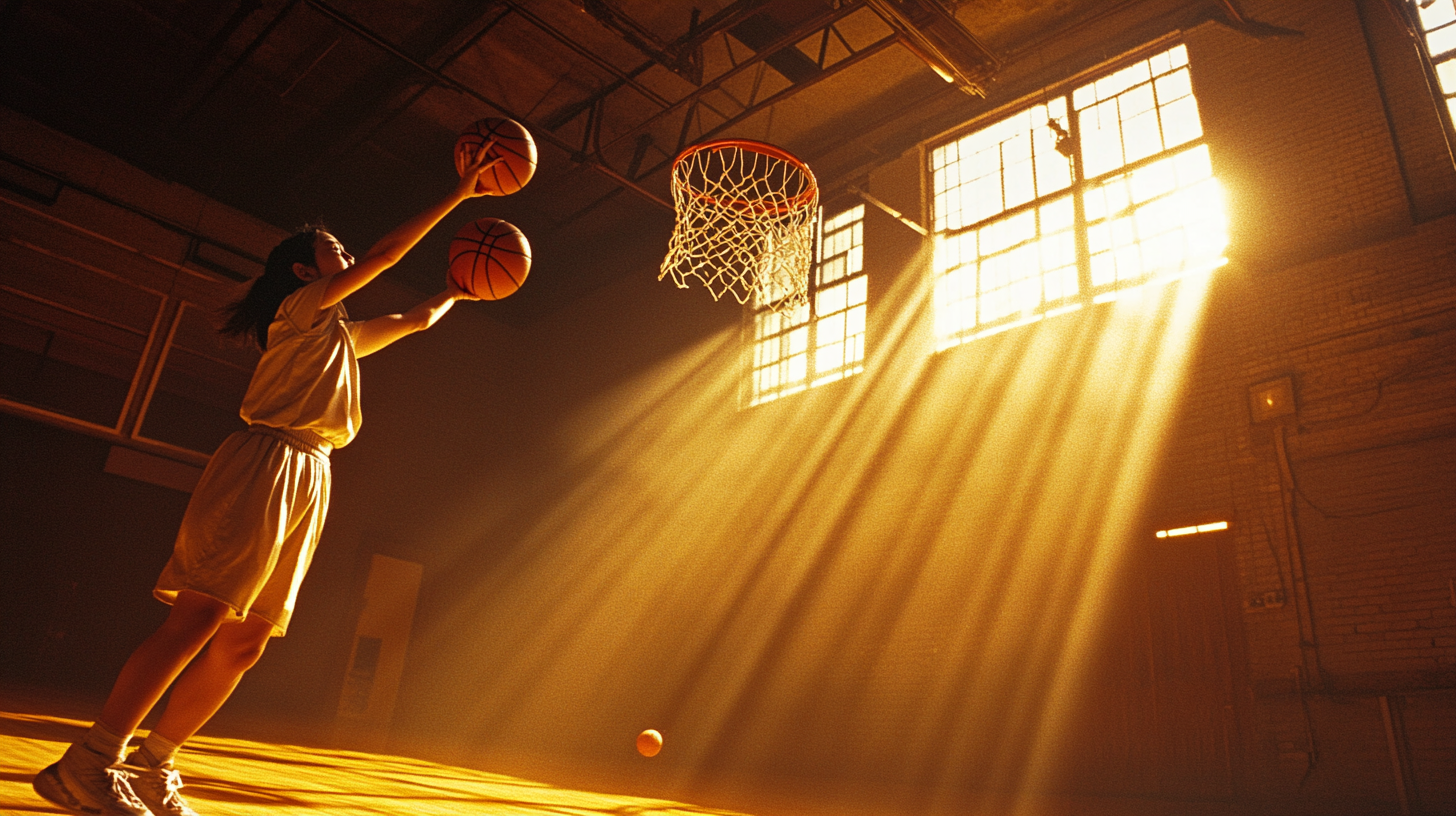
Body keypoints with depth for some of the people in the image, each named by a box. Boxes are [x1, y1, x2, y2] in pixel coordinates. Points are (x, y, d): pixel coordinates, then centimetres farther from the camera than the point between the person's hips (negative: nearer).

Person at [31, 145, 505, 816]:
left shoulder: (342, 333, 26)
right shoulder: (300, 307, 4)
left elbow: (415, 319, 40)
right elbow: (386, 254, -4)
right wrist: (460, 193, -2)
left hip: (309, 479, 8)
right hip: (265, 465, -8)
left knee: (245, 643, 4)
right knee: (199, 617, -16)